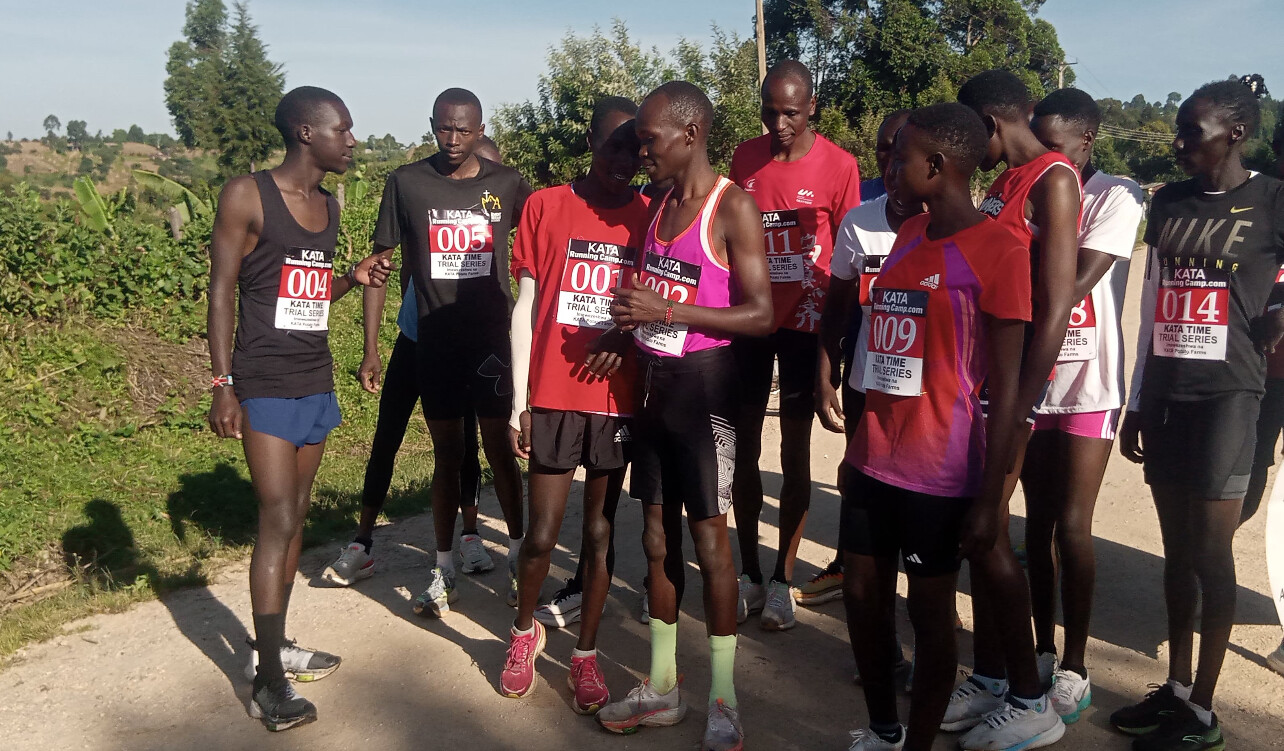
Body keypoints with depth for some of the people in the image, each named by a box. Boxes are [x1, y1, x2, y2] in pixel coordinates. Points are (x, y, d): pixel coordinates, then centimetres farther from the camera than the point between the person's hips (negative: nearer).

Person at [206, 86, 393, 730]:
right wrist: (223, 384, -14)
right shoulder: (247, 196, -8)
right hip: (264, 384, -7)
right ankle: (268, 683, -2)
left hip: (316, 381, 7)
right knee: (278, 519, -9)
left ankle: (273, 646, 25)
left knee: (295, 515, 12)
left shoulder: (329, 205, 12)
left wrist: (354, 278, 1)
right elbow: (222, 289, -9)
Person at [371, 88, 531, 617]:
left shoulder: (507, 184, 0)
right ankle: (444, 573, 19)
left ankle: (517, 559, 21)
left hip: (492, 335, 0)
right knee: (447, 454, 8)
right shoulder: (406, 182, -1)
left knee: (499, 448, 4)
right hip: (434, 339, 0)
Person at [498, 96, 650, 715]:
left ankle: (585, 655, 25)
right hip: (553, 397, -1)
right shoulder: (546, 206, 1)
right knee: (542, 534, 2)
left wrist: (625, 337, -12)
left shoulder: (647, 216, 4)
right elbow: (524, 306, 2)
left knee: (600, 531, 9)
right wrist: (519, 400, -1)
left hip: (617, 398, 1)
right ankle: (523, 631, 31)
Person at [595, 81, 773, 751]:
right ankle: (662, 687, 24)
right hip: (653, 380, 7)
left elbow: (760, 314, -16)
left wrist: (667, 311, -20)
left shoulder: (732, 207, -10)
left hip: (702, 382, -7)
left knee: (708, 533, -1)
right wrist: (628, 323, 1)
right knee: (657, 532, 11)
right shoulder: (659, 205, 12)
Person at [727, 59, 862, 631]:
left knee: (795, 452, 4)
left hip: (805, 325, -3)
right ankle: (749, 573, 20)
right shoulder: (744, 157, 4)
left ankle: (783, 579, 16)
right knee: (744, 448, 6)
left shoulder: (839, 165, -7)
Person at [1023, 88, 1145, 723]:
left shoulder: (1117, 196, -8)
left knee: (1071, 527, -3)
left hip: (1086, 386, -5)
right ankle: (1042, 650, 25)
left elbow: (1075, 285, -20)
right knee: (1038, 521, 11)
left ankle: (1074, 668, 12)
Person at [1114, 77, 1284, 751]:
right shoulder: (1168, 204, 12)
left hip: (1226, 395, -5)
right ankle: (1175, 687, 23)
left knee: (1210, 549, -2)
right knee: (1176, 548, 11)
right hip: (1165, 393, 5)